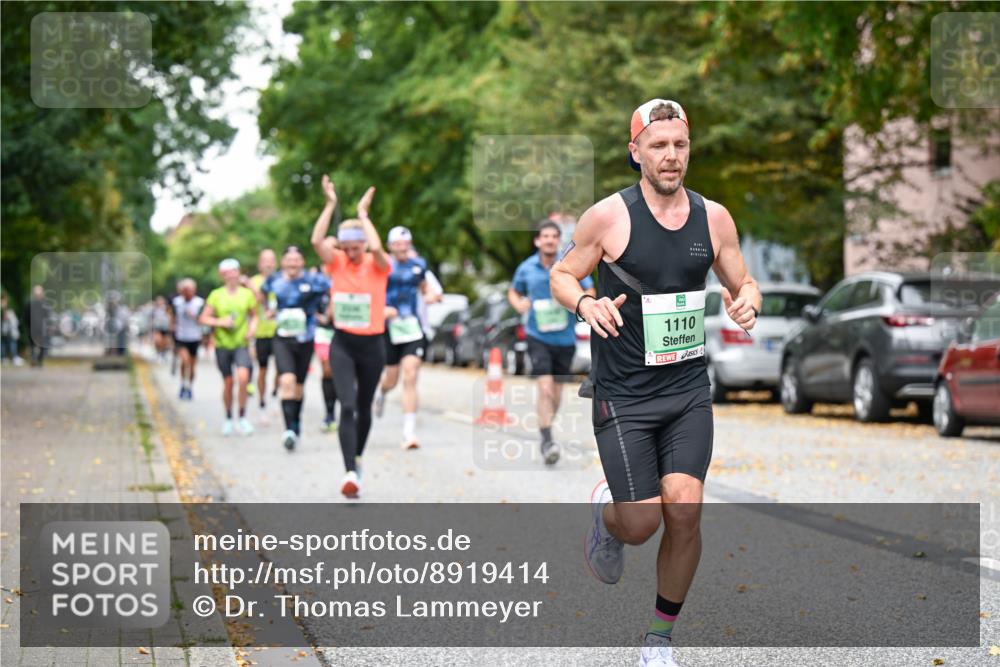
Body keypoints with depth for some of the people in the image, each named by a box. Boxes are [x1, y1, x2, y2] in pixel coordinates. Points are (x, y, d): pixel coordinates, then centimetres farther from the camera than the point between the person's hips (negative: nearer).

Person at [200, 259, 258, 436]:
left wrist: (252, 328, -4)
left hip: (241, 343, 0)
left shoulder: (247, 294, 3)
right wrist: (220, 322, -13)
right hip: (222, 343, 0)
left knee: (243, 376, -20)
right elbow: (204, 318, 2)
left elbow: (254, 315, 14)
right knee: (228, 382, 4)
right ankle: (228, 418, 24)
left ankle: (243, 416, -6)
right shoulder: (216, 295, 0)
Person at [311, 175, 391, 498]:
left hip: (371, 344, 0)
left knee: (364, 407, 15)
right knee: (347, 406, -13)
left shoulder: (377, 265, -5)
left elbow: (377, 247, -29)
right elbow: (317, 241, -17)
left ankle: (357, 457, 38)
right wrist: (331, 205, -18)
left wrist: (362, 212, -20)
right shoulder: (337, 262, 1)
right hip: (342, 344, 0)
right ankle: (350, 472, -20)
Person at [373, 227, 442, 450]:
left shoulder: (418, 264, 6)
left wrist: (432, 297, -2)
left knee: (410, 377, -11)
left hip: (414, 327, 1)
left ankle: (409, 432, -10)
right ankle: (381, 390, 50)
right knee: (392, 379, 10)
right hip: (390, 326, -1)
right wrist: (381, 309, -20)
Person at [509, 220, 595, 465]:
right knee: (545, 388, -16)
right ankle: (547, 441, -15)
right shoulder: (526, 268, 1)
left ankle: (546, 425, 38)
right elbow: (513, 292, 17)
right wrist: (518, 304, -6)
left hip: (564, 337, 2)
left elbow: (590, 293, 2)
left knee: (556, 392, 14)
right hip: (538, 336, -2)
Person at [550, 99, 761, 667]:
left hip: (689, 390, 3)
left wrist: (747, 303, -9)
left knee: (685, 512, -10)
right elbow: (562, 275, 2)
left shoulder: (714, 217, 3)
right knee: (641, 525, -5)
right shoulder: (609, 216, -8)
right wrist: (585, 303, -20)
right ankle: (606, 511, 35)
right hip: (623, 395, -3)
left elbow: (743, 283, 15)